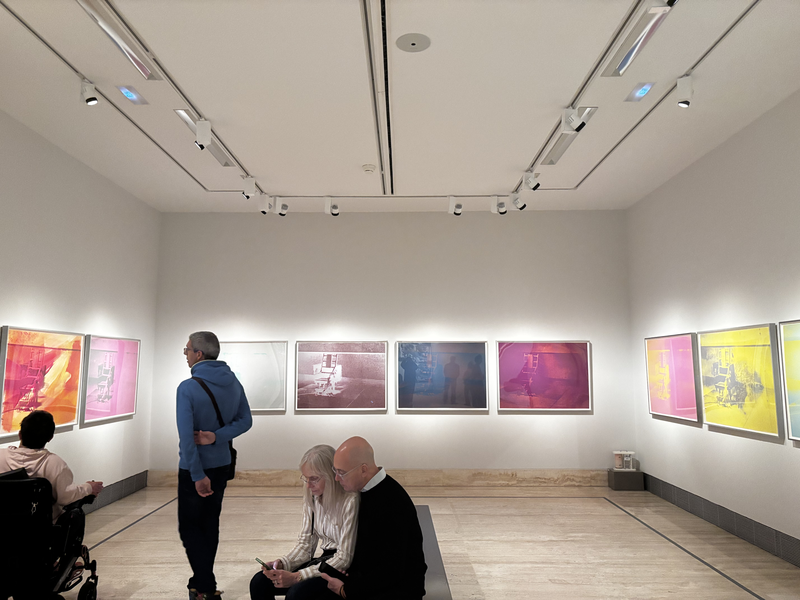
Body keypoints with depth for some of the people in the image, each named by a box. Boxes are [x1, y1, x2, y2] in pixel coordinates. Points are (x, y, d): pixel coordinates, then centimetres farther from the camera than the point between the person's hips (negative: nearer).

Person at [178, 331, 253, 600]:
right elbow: (245, 420, -1)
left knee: (189, 527, 7)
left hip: (195, 469, -6)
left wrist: (197, 475, -18)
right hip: (222, 465, 6)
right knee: (209, 524, 18)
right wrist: (216, 437, -12)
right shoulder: (233, 382, 0)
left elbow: (186, 435, -22)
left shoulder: (188, 388, -19)